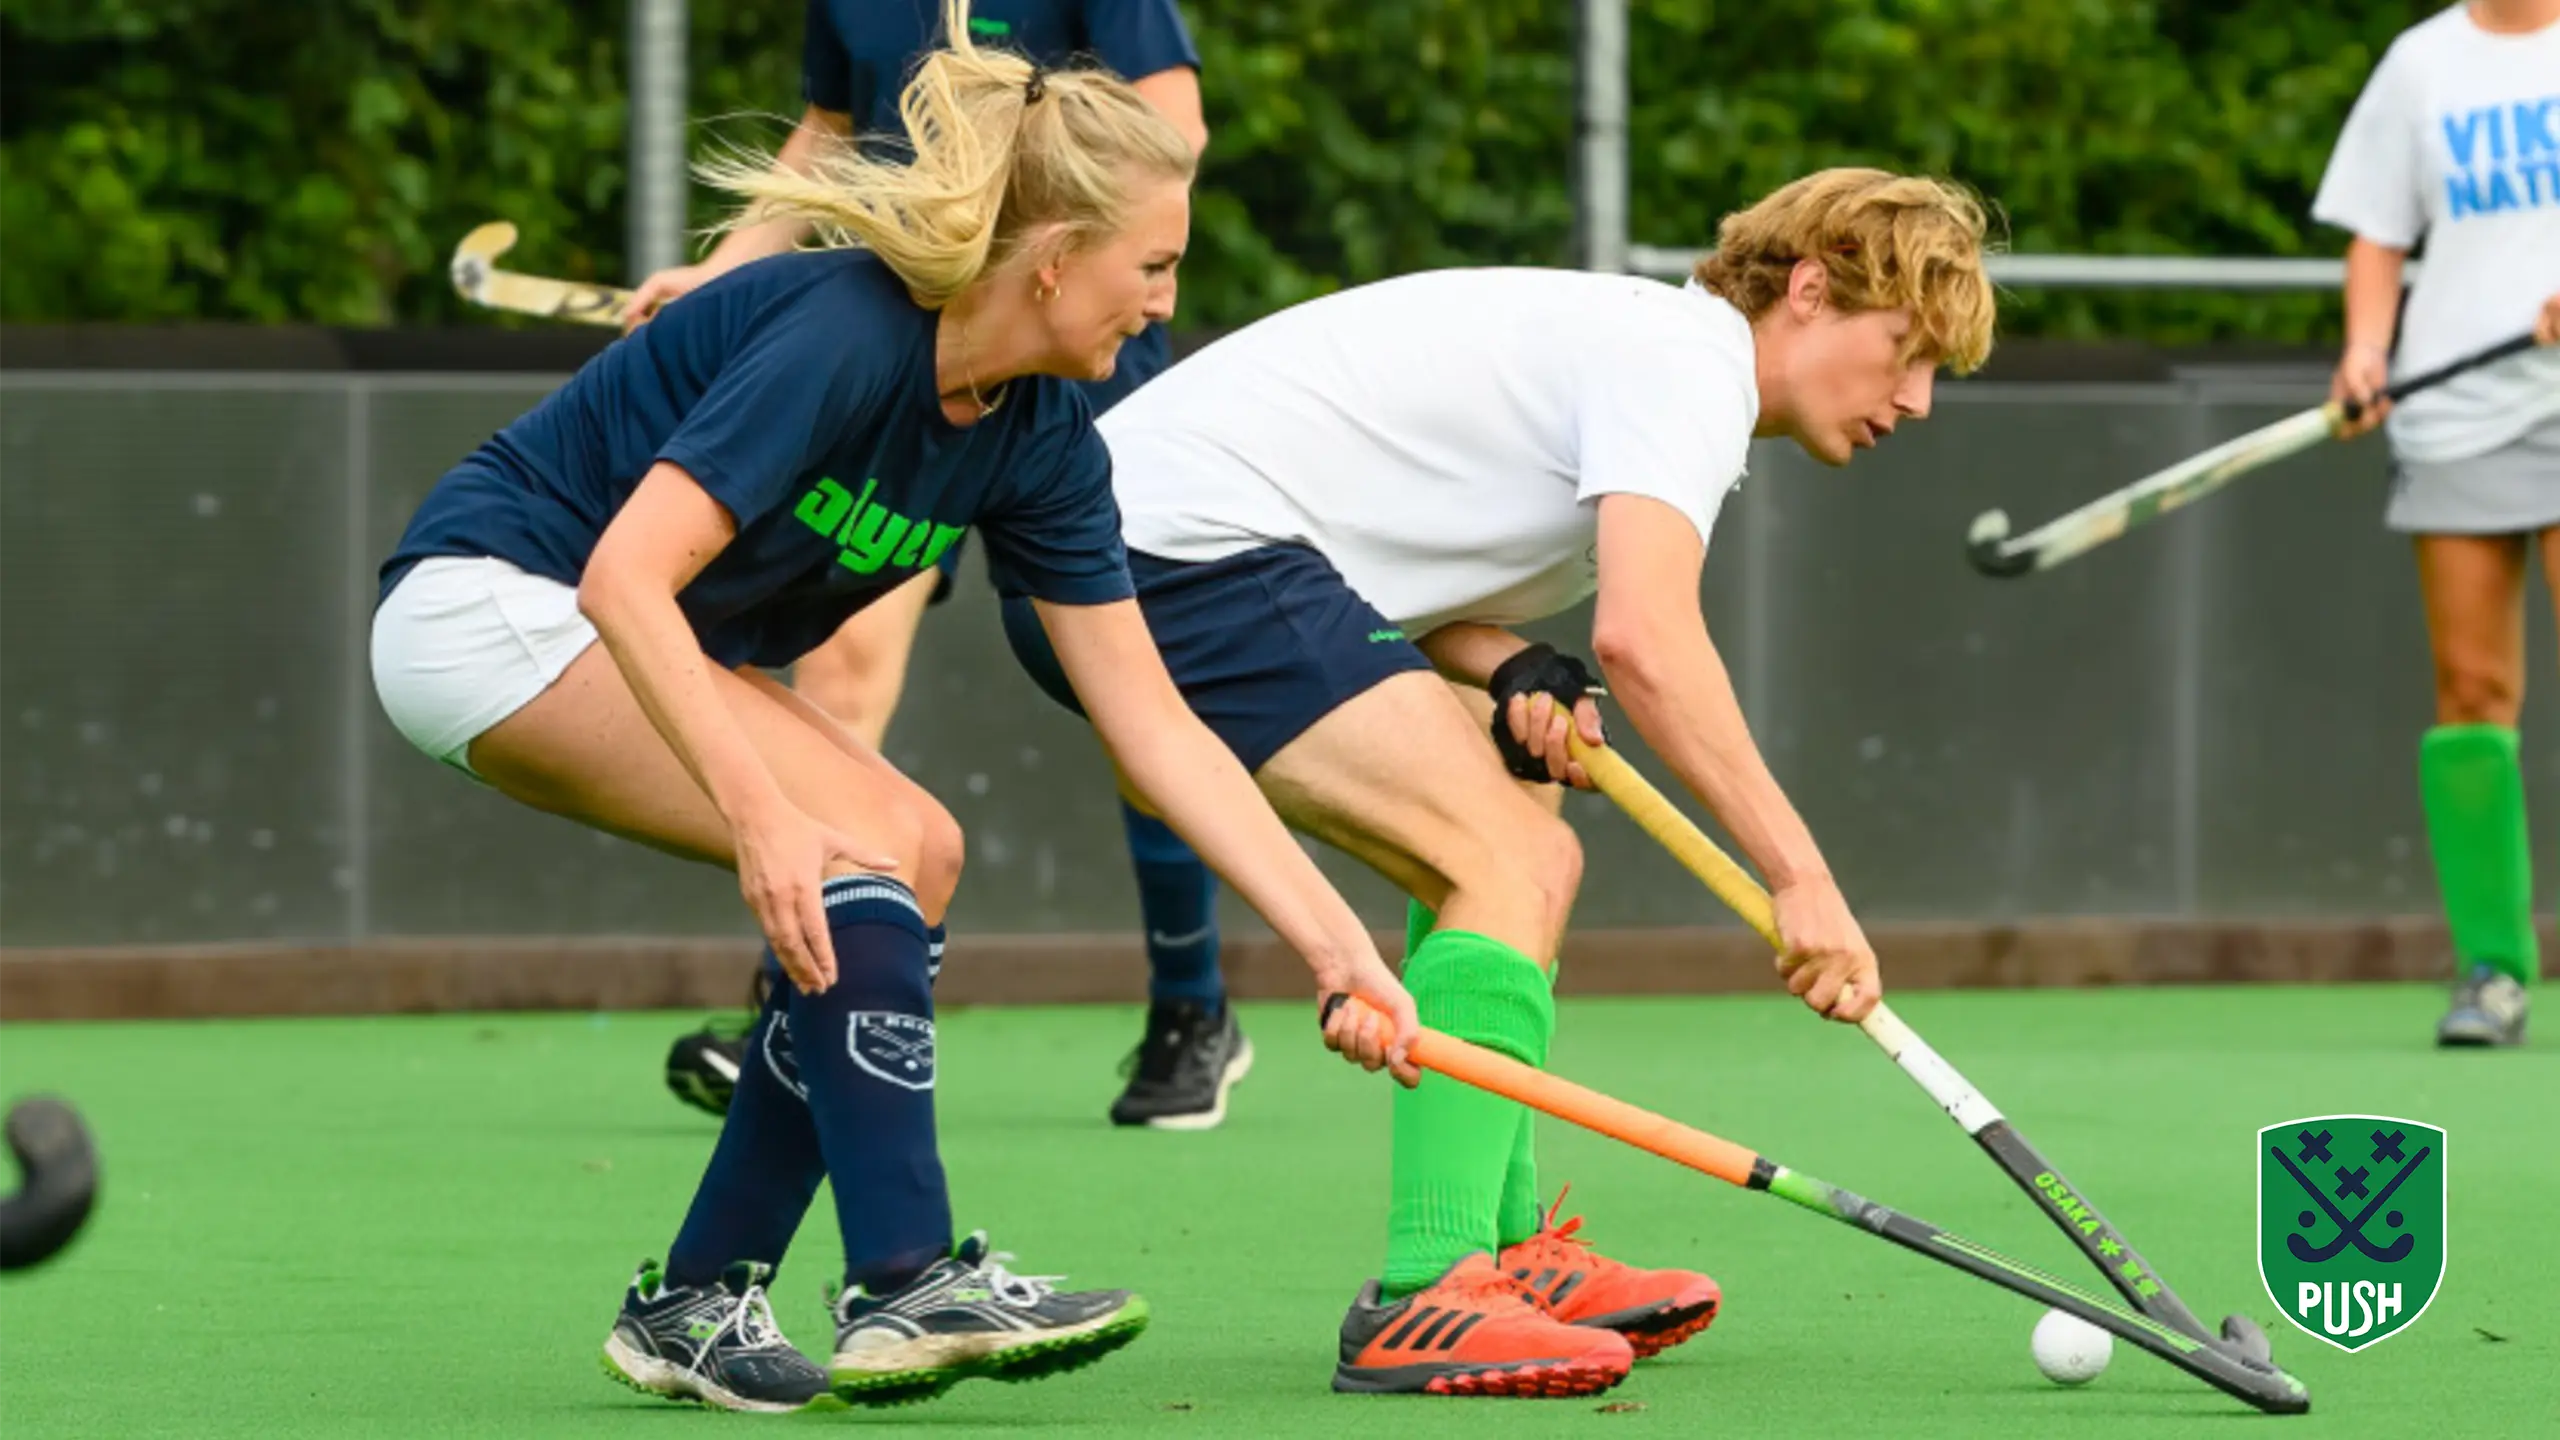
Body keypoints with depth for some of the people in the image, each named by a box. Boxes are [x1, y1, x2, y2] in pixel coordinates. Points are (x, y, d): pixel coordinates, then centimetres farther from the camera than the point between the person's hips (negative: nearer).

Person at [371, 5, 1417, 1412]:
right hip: (489, 597, -8)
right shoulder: (840, 336, -26)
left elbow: (1156, 729, 1)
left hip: (636, 649, 8)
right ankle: (905, 1286, -23)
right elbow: (626, 581, -32)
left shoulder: (1041, 441, -2)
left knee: (916, 852, -7)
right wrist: (761, 814, -39)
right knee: (861, 838, -22)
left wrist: (1337, 946, -4)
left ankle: (692, 1303, -3)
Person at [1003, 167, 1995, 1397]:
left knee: (1499, 855, 21)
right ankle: (1424, 1303, -26)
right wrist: (1798, 875, -27)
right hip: (1182, 543, -11)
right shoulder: (1689, 359, -11)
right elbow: (1644, 635, -26)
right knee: (1518, 868, -18)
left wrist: (1518, 673, -4)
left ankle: (1504, 1256, 23)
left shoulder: (1623, 336, 21)